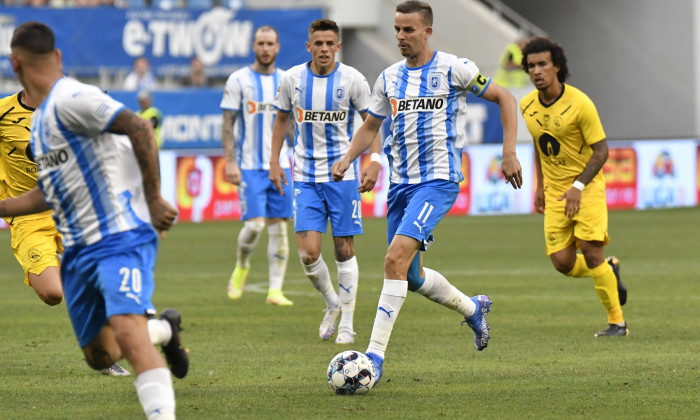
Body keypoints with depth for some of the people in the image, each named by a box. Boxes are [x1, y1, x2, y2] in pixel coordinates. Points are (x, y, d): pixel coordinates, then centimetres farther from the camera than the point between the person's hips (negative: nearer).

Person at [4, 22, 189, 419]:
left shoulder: (69, 99, -12)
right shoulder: (41, 118, 18)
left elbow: (140, 128, -21)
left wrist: (153, 200, -20)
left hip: (121, 238, -9)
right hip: (78, 251, 9)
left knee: (127, 331, -27)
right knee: (101, 355, 13)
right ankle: (165, 329, 39)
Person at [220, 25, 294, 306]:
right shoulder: (239, 80, -1)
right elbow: (227, 125, -1)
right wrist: (230, 162, -10)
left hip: (280, 165, 3)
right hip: (250, 166, -3)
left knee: (279, 226, -1)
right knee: (254, 224, -12)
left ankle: (275, 290, 2)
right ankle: (241, 267, 17)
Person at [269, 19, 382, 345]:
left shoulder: (351, 79, -6)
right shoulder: (293, 79, 0)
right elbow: (281, 119, 15)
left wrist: (374, 162, -12)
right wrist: (274, 161, 9)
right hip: (305, 177, 2)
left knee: (344, 249, 2)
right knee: (308, 253, -8)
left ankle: (347, 323, 14)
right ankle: (332, 303, 20)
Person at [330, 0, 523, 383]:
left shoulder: (453, 70, -6)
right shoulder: (389, 78, 10)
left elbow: (504, 98, 1)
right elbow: (370, 127, 21)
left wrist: (509, 154, -6)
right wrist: (347, 159, 2)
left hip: (438, 180, -7)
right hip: (401, 182, 7)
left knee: (395, 260, -23)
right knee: (412, 277, 12)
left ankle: (375, 355, -22)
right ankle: (472, 308, 41)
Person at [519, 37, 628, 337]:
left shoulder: (580, 104, -17)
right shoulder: (527, 105, 1)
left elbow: (601, 150, -13)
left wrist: (578, 186, -21)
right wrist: (540, 186, 16)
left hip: (587, 187, -5)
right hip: (555, 192, 5)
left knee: (591, 253, -15)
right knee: (562, 263, -5)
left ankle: (617, 322, -1)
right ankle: (609, 270, 27)